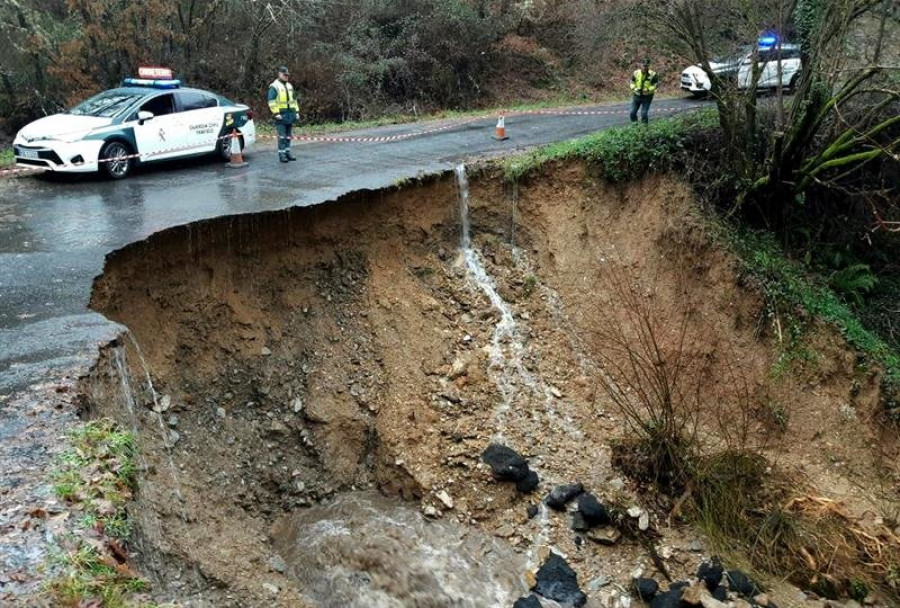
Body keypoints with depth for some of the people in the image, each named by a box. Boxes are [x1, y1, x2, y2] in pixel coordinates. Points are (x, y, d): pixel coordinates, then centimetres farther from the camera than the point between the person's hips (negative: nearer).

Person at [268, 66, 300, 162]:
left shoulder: (290, 86, 17)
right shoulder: (274, 86, -5)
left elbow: (294, 99, 23)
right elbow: (271, 101, -11)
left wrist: (297, 111, 15)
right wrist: (276, 113, -18)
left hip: (290, 114, 7)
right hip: (281, 115, -7)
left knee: (288, 135, 11)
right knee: (282, 135, -8)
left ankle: (287, 152, 18)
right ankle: (281, 154, -5)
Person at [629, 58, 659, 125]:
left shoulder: (653, 74, -12)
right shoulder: (636, 73, -4)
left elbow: (656, 84, -6)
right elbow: (632, 82, 10)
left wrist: (648, 89, -20)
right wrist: (634, 88, -11)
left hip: (647, 96, -3)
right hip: (636, 95, 3)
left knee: (644, 113, -5)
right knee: (633, 112, 5)